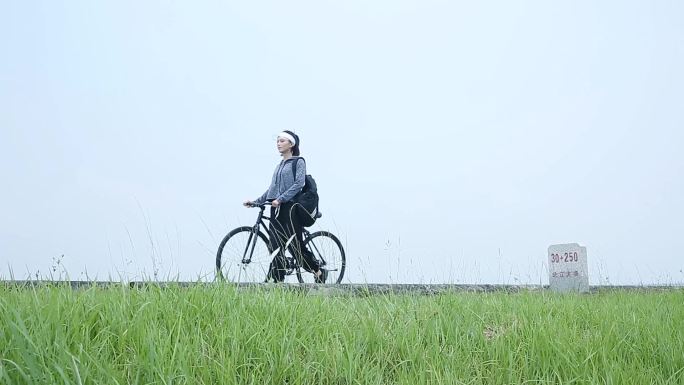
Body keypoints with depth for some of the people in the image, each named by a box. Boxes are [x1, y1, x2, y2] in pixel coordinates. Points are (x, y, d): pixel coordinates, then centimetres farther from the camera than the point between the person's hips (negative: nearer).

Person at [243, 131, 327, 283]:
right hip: (276, 209, 7)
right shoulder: (280, 165, 20)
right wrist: (255, 202, 13)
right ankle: (274, 281, -4)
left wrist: (280, 199, -22)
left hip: (290, 208, -7)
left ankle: (319, 272, 11)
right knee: (276, 247, -2)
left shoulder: (299, 162, 0)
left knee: (294, 245, -6)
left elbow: (298, 184, -14)